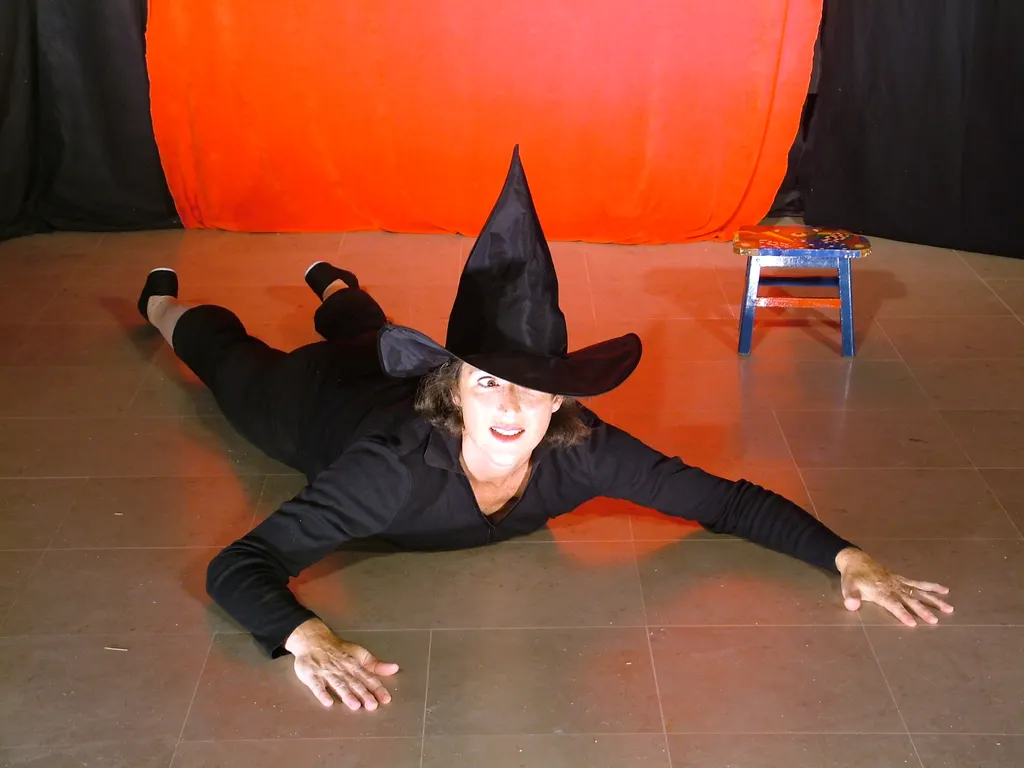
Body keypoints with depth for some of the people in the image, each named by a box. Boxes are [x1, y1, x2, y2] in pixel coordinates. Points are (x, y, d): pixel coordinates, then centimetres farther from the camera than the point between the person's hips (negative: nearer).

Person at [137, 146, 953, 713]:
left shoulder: (581, 453, -42)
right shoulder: (399, 464, -52)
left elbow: (731, 501, -34)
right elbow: (238, 567, -52)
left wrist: (848, 558, -47)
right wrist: (309, 637, -71)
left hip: (398, 379, 3)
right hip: (321, 399, -3)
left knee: (366, 337, 40)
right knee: (235, 357, 32)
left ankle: (331, 284, 72)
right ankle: (166, 303, 61)